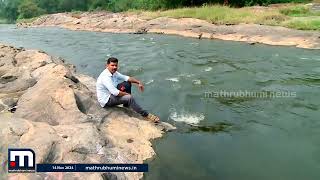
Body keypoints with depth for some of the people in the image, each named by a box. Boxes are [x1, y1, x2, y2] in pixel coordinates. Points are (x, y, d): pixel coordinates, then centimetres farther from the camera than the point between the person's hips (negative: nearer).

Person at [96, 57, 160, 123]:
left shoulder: (114, 73, 1)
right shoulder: (105, 77, -27)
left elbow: (126, 78, 3)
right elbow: (115, 93, -32)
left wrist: (138, 82, -11)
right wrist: (127, 94, -17)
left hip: (111, 93, 10)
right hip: (106, 100, -10)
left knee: (127, 84, 5)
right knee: (129, 97, -26)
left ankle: (126, 105, 12)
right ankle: (146, 115, -15)